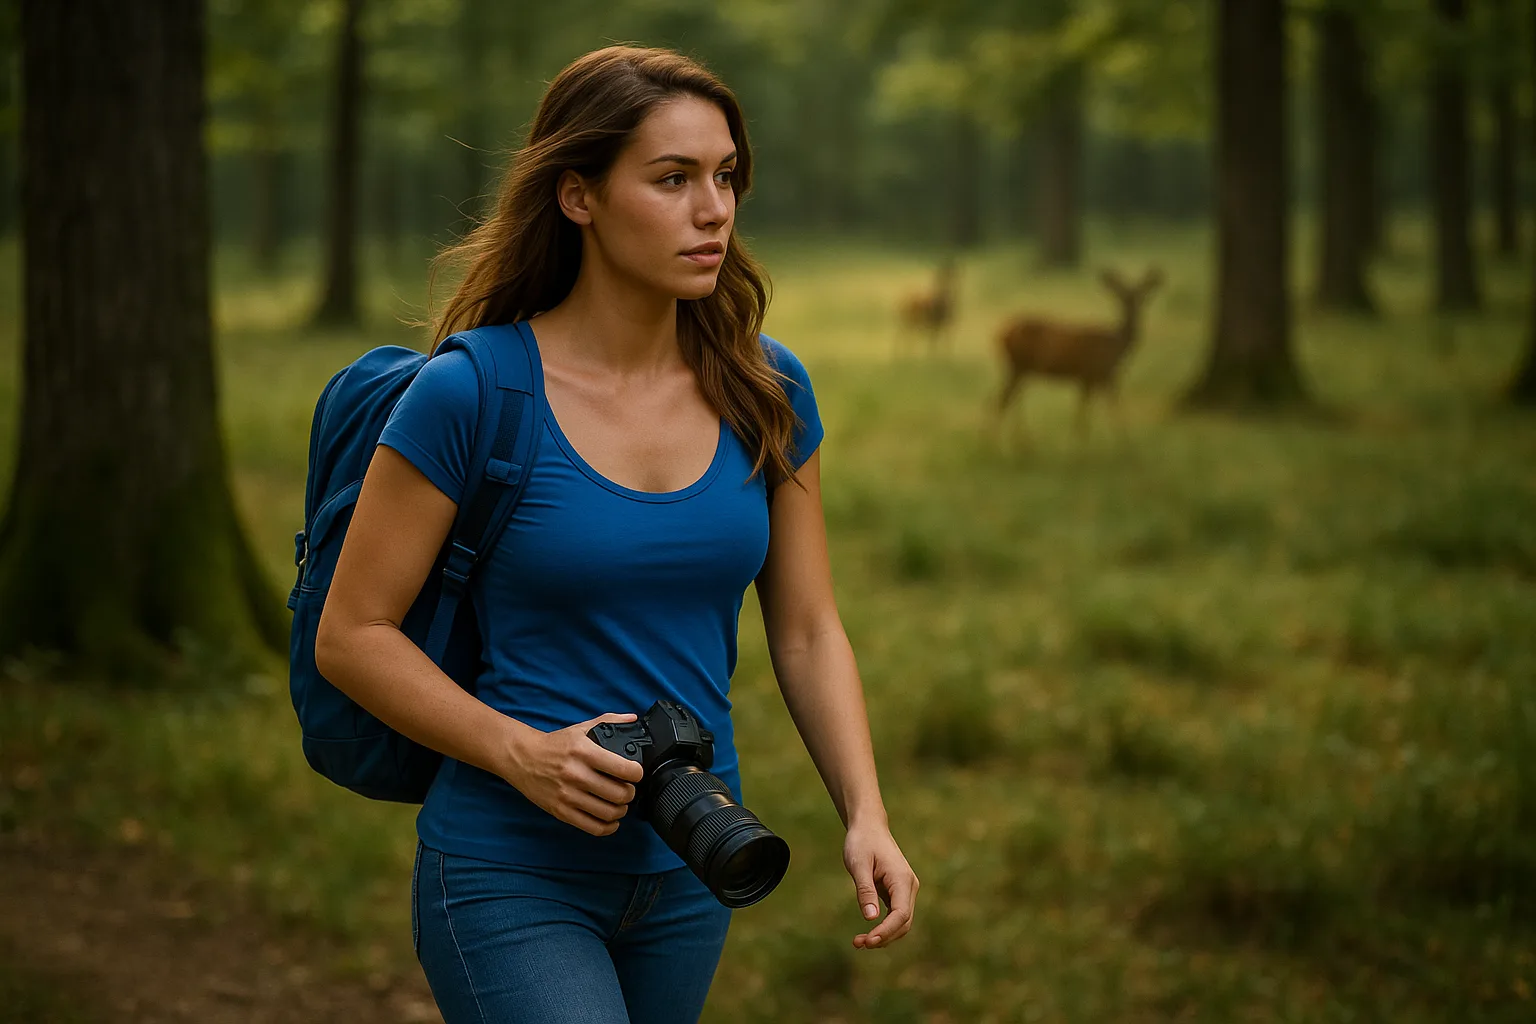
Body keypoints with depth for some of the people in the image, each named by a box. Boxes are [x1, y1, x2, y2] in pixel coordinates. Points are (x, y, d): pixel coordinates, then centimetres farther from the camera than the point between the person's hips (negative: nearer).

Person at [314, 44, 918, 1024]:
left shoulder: (766, 391, 1)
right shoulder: (468, 394, -13)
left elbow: (807, 632, 6)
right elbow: (352, 634, -8)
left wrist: (867, 815, -8)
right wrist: (525, 755, -20)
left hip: (690, 870, 5)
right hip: (511, 874, -5)